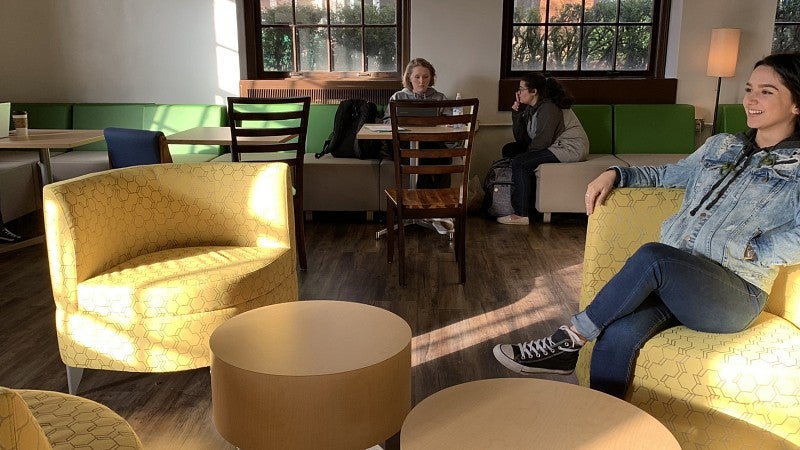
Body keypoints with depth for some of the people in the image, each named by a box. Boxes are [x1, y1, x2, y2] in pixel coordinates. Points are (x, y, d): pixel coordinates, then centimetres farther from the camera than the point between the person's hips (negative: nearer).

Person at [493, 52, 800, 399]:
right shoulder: (721, 145, 20)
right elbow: (667, 175, 30)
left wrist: (745, 249, -16)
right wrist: (615, 174, 14)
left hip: (736, 295, -4)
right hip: (676, 279, 4)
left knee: (652, 256, -34)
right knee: (618, 334, -28)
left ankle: (571, 339, -17)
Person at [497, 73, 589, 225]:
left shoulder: (548, 108, -21)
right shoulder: (530, 107, 7)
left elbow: (542, 142, -23)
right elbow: (521, 140, 2)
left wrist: (525, 155, -9)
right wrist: (516, 114, -6)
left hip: (571, 148, -10)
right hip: (554, 145, 10)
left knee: (520, 163, -24)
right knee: (508, 149, 9)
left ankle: (521, 215, -21)